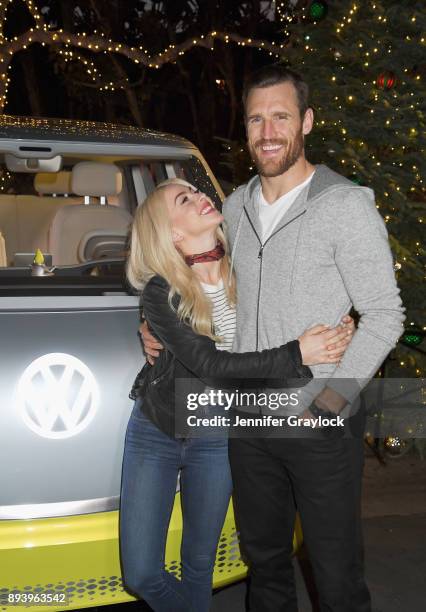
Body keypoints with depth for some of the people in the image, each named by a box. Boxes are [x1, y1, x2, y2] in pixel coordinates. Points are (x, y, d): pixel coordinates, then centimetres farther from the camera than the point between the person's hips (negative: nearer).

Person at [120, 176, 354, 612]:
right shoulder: (160, 293, -19)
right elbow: (210, 366, -27)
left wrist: (341, 327, -19)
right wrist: (297, 355, -33)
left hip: (215, 439, 2)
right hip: (154, 430, -2)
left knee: (199, 562, 14)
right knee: (141, 575, 2)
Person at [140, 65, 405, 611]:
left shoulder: (346, 205, -11)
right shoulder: (235, 207, 7)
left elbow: (384, 317, -11)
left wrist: (329, 403, -17)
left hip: (322, 424, -5)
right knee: (263, 558, 21)